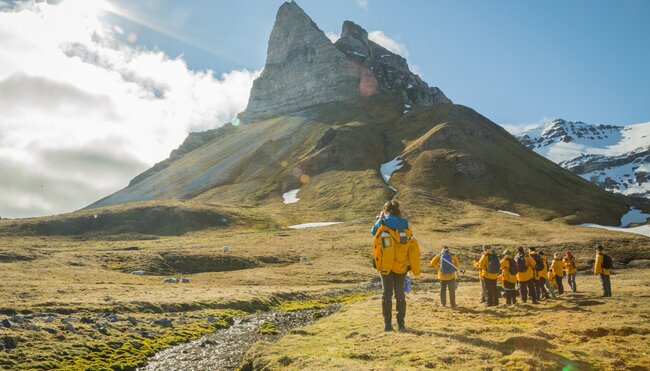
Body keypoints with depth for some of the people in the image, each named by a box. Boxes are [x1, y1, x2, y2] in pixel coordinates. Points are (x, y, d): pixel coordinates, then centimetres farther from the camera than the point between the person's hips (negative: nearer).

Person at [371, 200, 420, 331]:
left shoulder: (382, 225, -7)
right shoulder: (405, 228, -2)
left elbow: (373, 231, 15)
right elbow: (415, 249, -5)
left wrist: (380, 218, 24)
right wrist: (415, 268, -1)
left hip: (385, 266, -1)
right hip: (401, 266, 1)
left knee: (386, 293, 7)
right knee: (400, 294, 11)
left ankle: (387, 324, 7)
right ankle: (400, 323, 12)